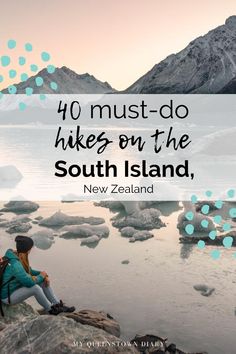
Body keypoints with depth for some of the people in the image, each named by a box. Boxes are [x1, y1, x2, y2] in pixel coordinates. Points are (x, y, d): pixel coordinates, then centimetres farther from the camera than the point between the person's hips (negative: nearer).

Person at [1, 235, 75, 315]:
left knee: (43, 281, 0)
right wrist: (41, 276, -13)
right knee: (35, 288, -30)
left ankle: (59, 305, 8)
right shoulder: (15, 264, -34)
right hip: (8, 297, -9)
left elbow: (29, 272, 9)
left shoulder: (17, 256, -3)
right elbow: (29, 282, -34)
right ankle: (50, 309, -4)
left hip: (16, 288, 9)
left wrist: (44, 275, -7)